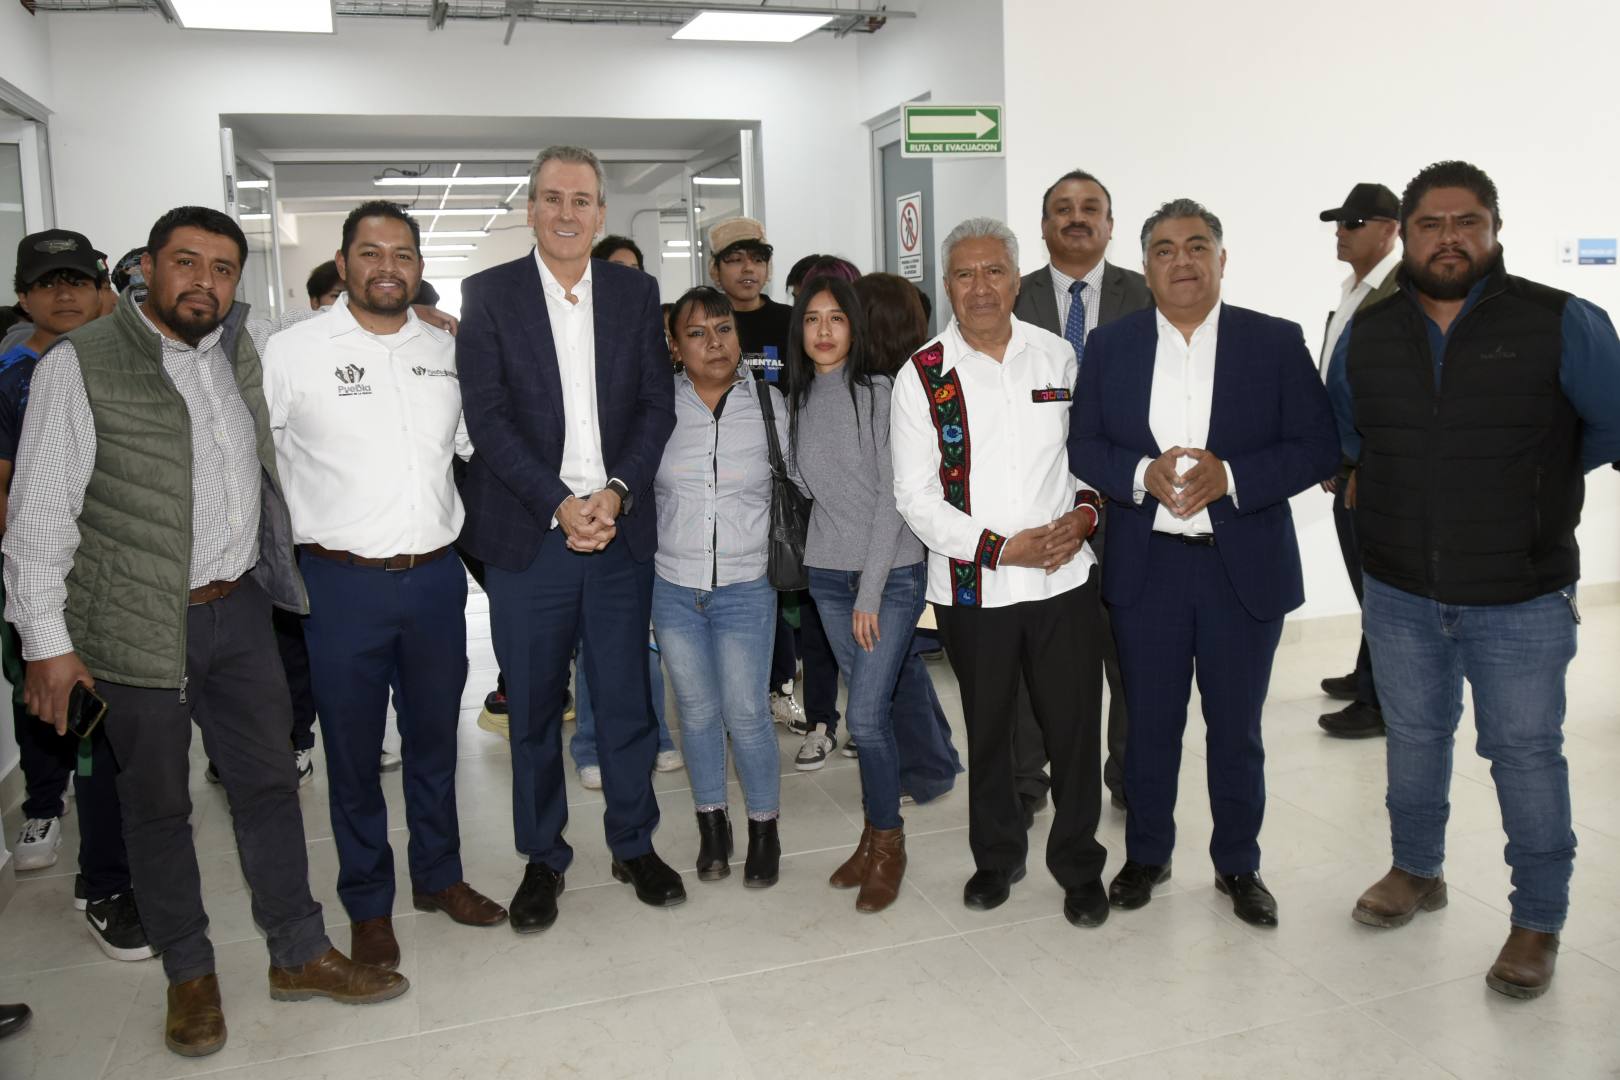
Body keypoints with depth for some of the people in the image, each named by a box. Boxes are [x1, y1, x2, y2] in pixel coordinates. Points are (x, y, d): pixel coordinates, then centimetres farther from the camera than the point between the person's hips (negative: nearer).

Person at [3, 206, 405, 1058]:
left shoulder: (241, 356, 7)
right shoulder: (80, 365, -9)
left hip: (239, 611, 5)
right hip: (137, 627, -5)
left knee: (269, 784, 12)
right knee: (158, 804, 10)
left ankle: (298, 954, 27)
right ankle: (188, 974, 28)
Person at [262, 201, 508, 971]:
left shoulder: (447, 352, 6)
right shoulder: (291, 352, -5)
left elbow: (478, 449, 16)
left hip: (436, 577, 4)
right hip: (342, 584, -3)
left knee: (435, 738, 17)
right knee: (352, 751, 10)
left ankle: (440, 876, 35)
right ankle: (368, 907, 27)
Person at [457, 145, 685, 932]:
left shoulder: (636, 292, 7)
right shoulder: (488, 294, 1)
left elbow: (657, 404, 3)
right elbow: (487, 417, -6)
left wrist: (616, 493, -11)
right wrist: (560, 505, -14)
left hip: (621, 526, 2)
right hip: (528, 534, -1)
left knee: (626, 696, 9)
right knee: (532, 707, 8)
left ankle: (634, 844, 26)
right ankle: (542, 858, 25)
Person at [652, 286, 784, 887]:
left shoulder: (769, 403, -2)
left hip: (745, 588, -1)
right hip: (672, 587, 1)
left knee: (746, 714, 1)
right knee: (697, 711, 12)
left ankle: (764, 828, 22)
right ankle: (711, 823, 31)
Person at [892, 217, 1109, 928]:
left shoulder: (1057, 356, 5)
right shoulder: (922, 377, -4)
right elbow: (915, 497, -7)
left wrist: (1083, 512, -6)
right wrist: (1001, 548, -15)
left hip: (1064, 577, 1)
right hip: (971, 588, -1)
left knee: (1074, 728, 6)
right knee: (986, 729, 14)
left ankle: (1079, 866, 28)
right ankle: (996, 857, 36)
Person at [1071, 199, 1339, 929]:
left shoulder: (1276, 343, -2)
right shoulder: (1110, 346, 3)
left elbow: (1317, 449, -5)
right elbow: (1083, 446, 1)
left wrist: (1229, 476, -20)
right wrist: (1143, 475, -18)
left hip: (1246, 568, -1)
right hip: (1145, 567, 1)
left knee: (1237, 728, 12)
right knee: (1150, 724, 13)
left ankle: (1239, 865, 31)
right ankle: (1146, 854, 33)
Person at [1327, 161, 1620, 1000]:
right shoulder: (1365, 335, 2)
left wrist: (1538, 482, 8)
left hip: (1522, 599, -3)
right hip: (1400, 593, 3)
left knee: (1526, 754, 6)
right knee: (1414, 738, 18)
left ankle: (1538, 922, 23)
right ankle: (1416, 872, 39)